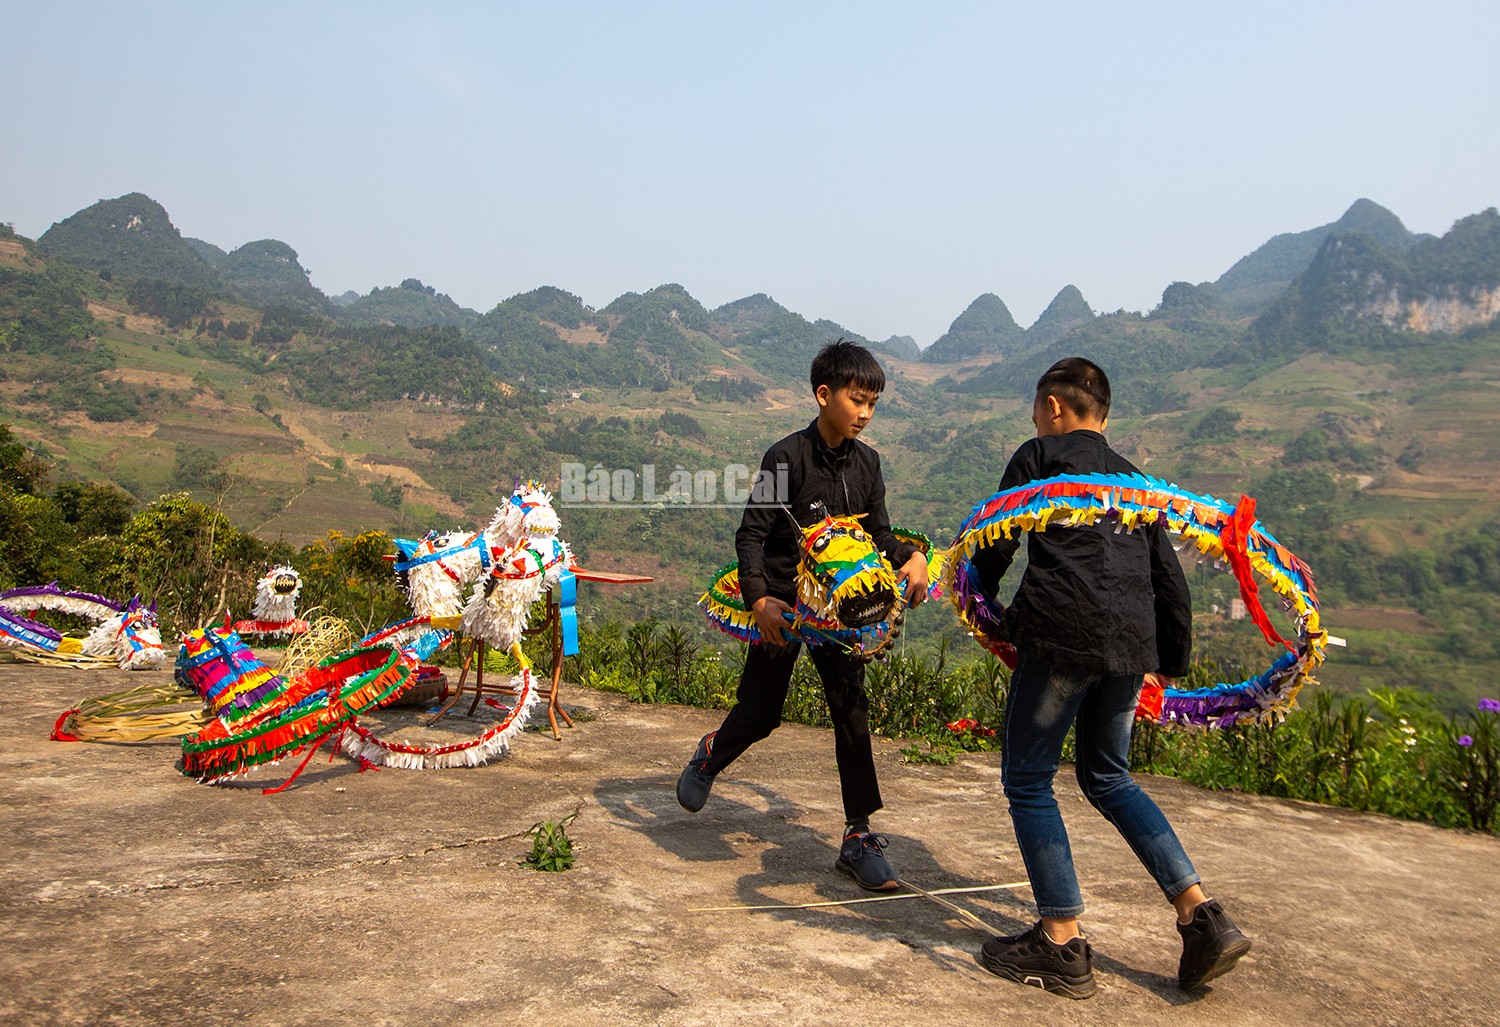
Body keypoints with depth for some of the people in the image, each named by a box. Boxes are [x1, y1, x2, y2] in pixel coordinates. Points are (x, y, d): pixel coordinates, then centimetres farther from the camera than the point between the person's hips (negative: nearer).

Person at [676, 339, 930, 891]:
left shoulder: (866, 461, 2)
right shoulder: (787, 456, -14)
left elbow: (877, 532, 9)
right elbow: (751, 533, -15)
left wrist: (910, 556, -12)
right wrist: (758, 599, -27)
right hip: (783, 602, -4)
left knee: (851, 708, -2)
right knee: (761, 711, 8)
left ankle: (859, 836, 7)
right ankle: (710, 756, 42)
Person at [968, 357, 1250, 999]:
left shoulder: (1039, 455, 8)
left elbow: (994, 545, 5)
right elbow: (1169, 579, 23)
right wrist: (1173, 663, 30)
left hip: (1063, 634, -7)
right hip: (1132, 645, 7)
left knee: (1027, 778, 5)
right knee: (1107, 778, 22)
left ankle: (1063, 944, 6)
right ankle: (1202, 916, 14)